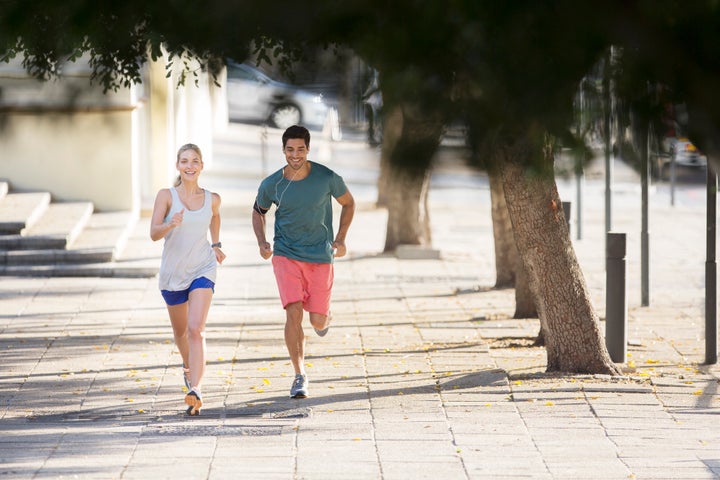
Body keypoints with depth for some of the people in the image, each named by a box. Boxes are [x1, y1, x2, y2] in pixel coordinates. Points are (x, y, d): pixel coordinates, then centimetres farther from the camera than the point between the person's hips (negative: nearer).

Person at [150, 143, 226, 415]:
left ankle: (195, 390, -30)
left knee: (196, 329, -19)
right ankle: (188, 365, 52)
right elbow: (154, 233, -15)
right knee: (180, 331, 19)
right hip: (173, 271, 1)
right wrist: (171, 224, -33)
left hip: (202, 270, -1)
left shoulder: (212, 199, 0)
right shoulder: (166, 196, -7)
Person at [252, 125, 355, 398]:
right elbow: (258, 212, 13)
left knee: (317, 321, 2)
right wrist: (262, 243, -2)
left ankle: (326, 318, 43)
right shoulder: (272, 185, -7)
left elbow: (348, 203, 7)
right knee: (293, 312, -16)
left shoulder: (327, 178, -10)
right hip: (286, 255, 0)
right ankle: (300, 376, -8)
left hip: (320, 256, 0)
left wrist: (340, 239, -2)